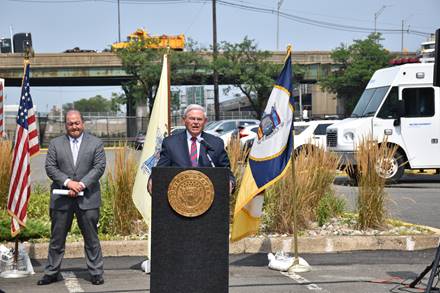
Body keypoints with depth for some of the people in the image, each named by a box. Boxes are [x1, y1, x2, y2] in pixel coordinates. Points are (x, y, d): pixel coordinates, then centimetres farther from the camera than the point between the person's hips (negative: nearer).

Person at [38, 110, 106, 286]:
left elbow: (99, 167, -3)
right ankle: (52, 273, 18)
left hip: (88, 198, -1)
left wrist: (81, 185, -14)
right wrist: (68, 182, -14)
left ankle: (96, 273, 13)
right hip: (61, 199, 1)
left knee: (91, 238, 4)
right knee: (57, 238, 8)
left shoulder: (96, 143, 5)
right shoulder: (55, 144, 9)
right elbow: (50, 167, 0)